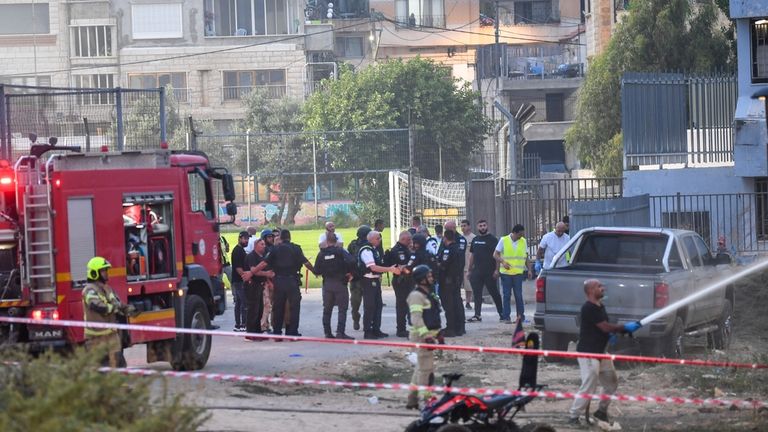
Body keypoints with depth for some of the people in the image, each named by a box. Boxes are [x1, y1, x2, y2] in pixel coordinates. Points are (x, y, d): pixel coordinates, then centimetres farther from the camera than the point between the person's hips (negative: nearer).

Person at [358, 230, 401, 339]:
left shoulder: (374, 250, 14)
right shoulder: (366, 251, -16)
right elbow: (373, 267, -23)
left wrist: (392, 268, 9)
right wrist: (390, 269, -23)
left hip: (376, 280, 10)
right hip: (368, 281, -10)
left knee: (378, 305, 12)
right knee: (369, 306, -5)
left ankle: (376, 330, 19)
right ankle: (367, 331, -1)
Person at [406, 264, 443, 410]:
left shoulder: (429, 294, 17)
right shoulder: (416, 295, -14)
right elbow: (416, 318, -22)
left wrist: (438, 334, 23)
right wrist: (426, 336, -27)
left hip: (430, 334, 10)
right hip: (422, 336, -10)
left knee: (421, 368, 14)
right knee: (426, 368, -10)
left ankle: (412, 400, 21)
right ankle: (428, 400, -8)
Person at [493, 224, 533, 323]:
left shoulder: (523, 241, 8)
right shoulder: (503, 240, 0)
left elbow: (526, 258, 14)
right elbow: (495, 254, 0)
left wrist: (529, 270, 7)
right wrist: (503, 262, -16)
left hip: (518, 273, 1)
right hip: (506, 273, -1)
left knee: (518, 295, -2)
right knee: (506, 295, 1)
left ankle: (521, 315, 7)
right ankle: (506, 317, 4)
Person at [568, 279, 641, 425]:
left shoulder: (600, 306, 11)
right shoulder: (589, 308, -20)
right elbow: (605, 327, -21)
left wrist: (610, 334, 2)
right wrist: (625, 328, -12)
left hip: (600, 351, 10)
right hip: (588, 352, -10)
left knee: (611, 383, 16)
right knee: (589, 387, -12)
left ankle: (601, 411, 29)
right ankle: (573, 417, -4)